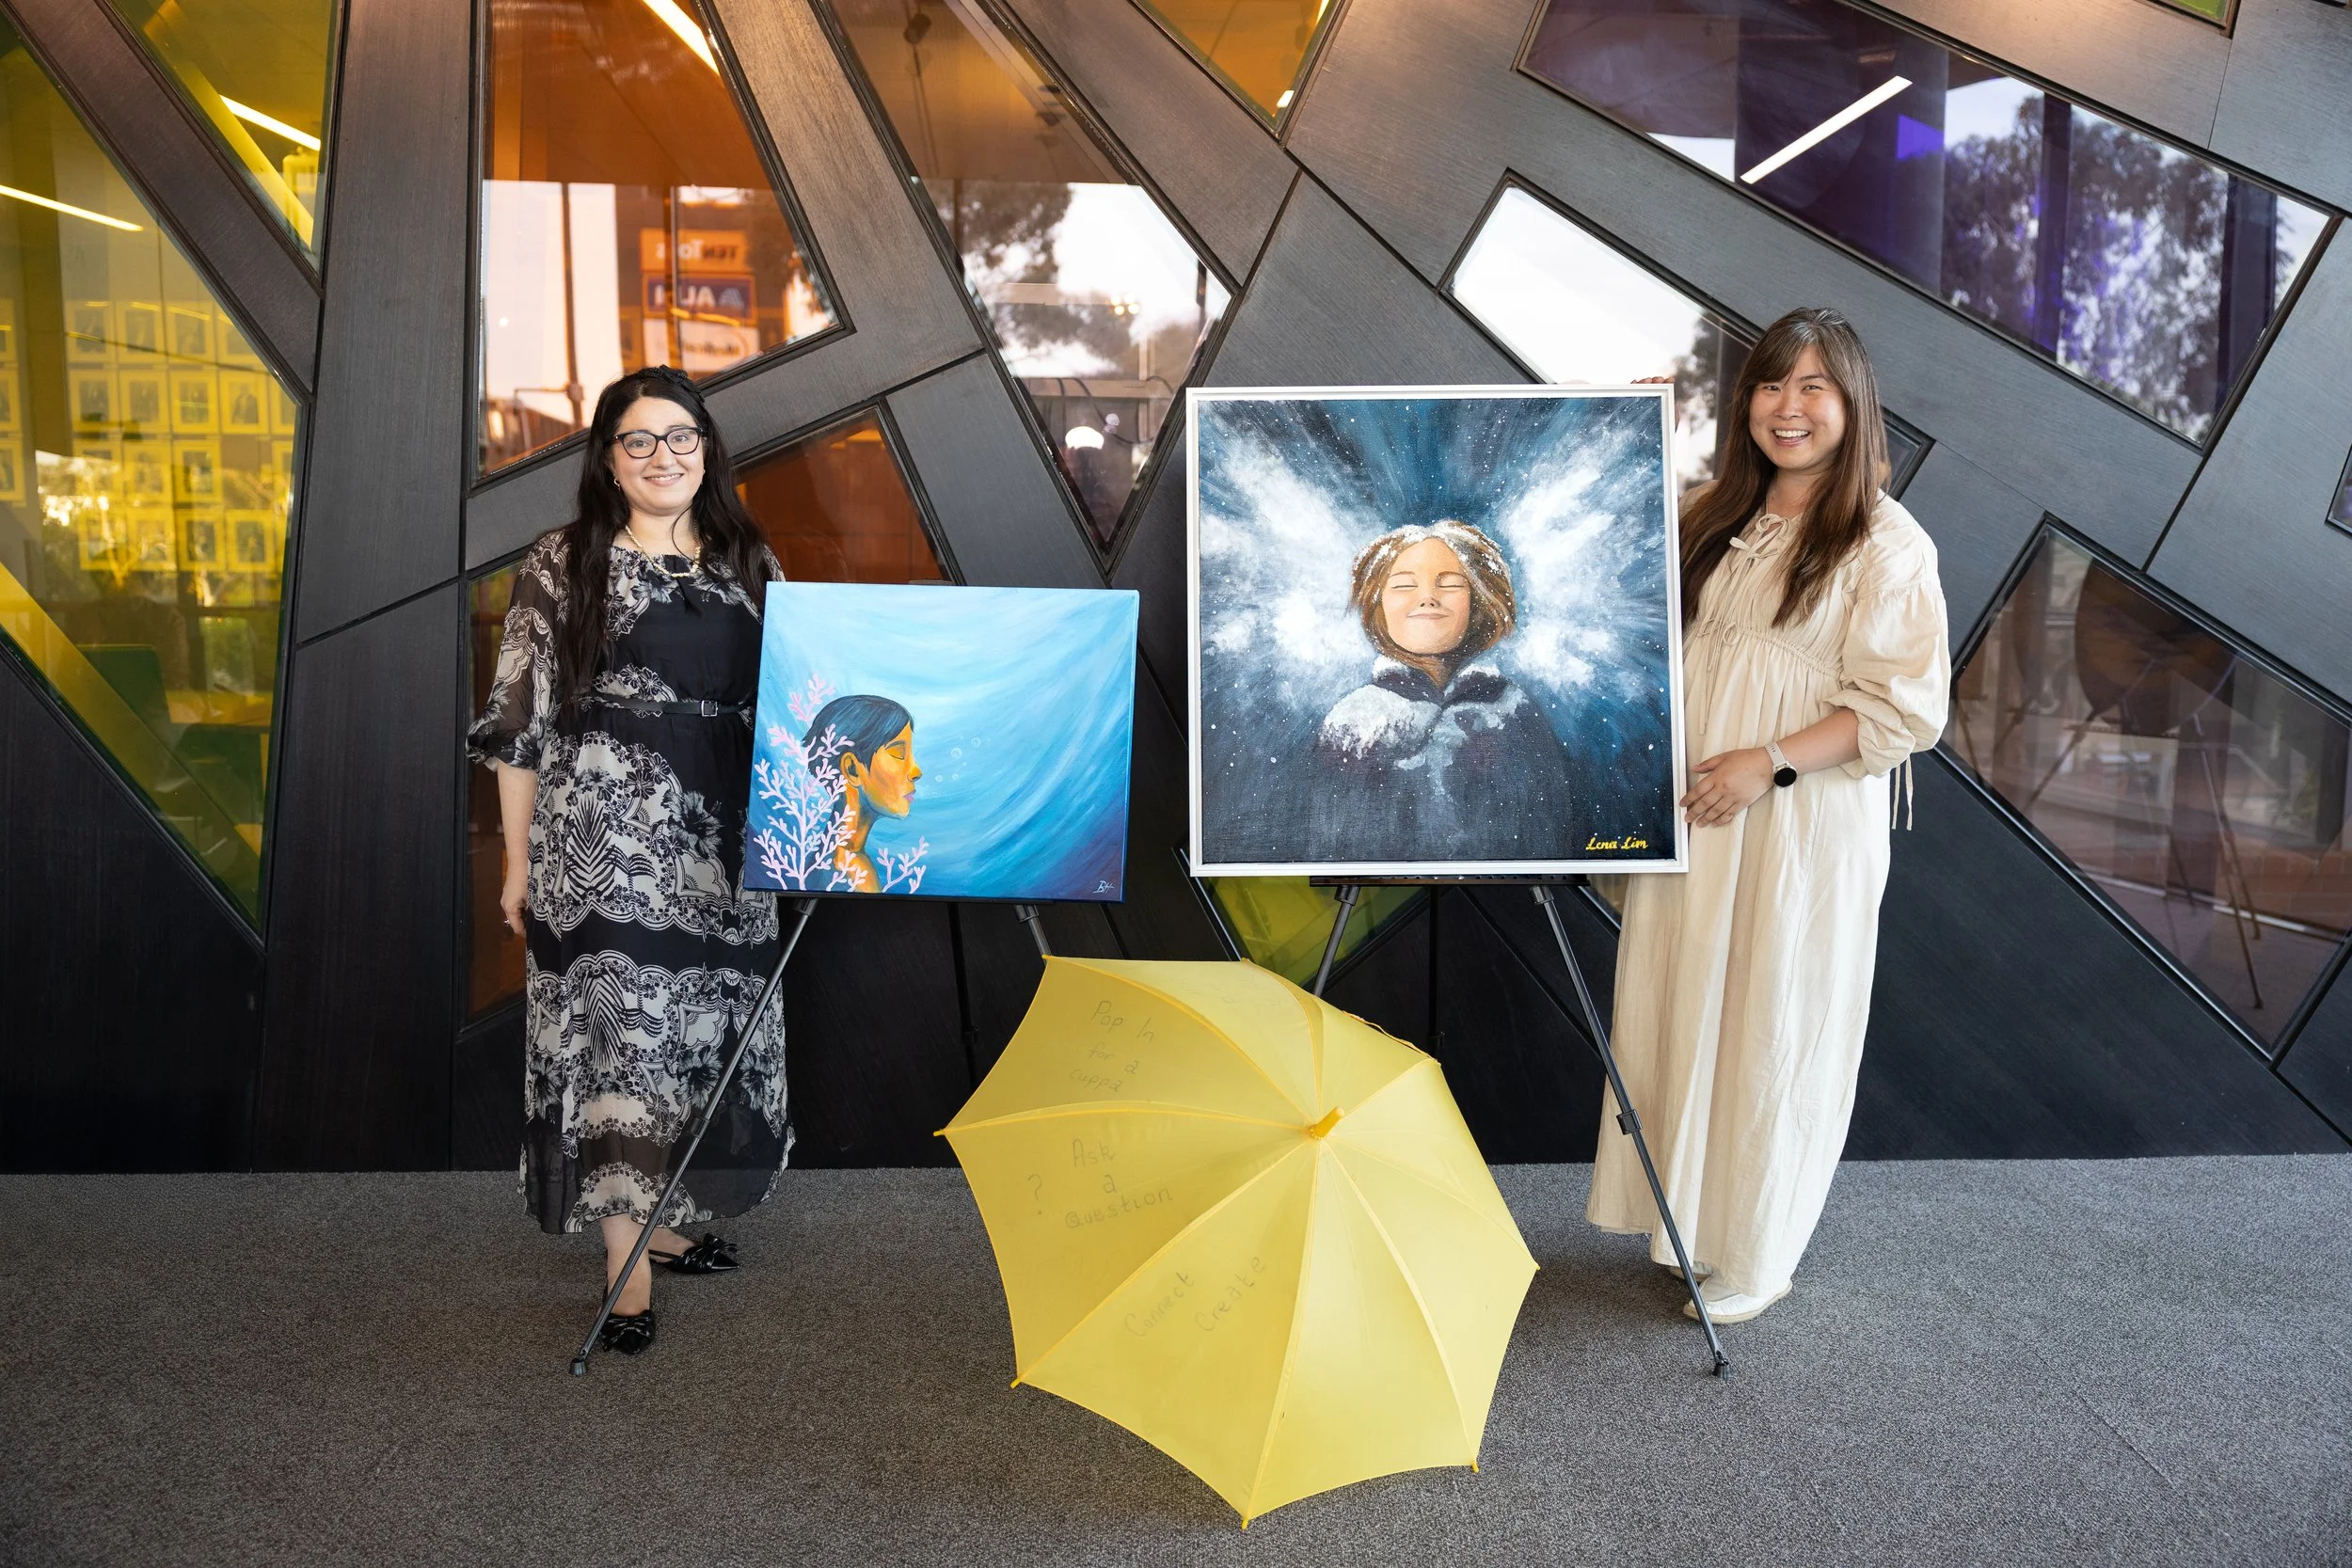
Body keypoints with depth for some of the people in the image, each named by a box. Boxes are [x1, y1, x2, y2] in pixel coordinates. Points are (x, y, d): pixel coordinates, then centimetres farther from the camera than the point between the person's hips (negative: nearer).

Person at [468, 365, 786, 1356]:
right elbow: (519, 724, -1)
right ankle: (626, 1251, 4)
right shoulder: (564, 564, -1)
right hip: (604, 833, -4)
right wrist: (518, 861, -2)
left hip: (724, 843, 5)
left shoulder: (748, 564, 11)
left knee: (704, 1023, 11)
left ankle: (659, 1211, 29)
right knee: (617, 1019, -5)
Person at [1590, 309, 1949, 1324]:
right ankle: (1687, 1212, 29)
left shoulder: (1887, 543, -7)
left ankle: (1755, 1257, 21)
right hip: (1690, 809, 6)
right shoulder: (1715, 520, 11)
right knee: (1679, 1006, 11)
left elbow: (1907, 706, -11)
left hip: (1803, 823, -5)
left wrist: (1773, 762, -19)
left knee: (1771, 1028, 4)